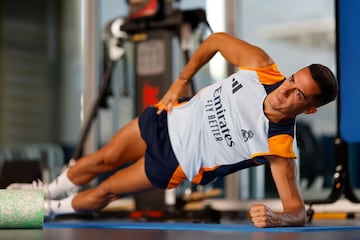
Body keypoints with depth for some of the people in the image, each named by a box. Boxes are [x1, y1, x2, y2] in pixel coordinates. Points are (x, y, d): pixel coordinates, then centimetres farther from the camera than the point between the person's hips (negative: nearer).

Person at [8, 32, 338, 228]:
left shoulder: (279, 146, -33)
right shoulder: (262, 66, -24)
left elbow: (298, 211, -33)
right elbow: (218, 40, -5)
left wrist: (276, 218, -54)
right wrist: (181, 81, -5)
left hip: (180, 162, -3)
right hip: (171, 117, 3)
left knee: (107, 190, 11)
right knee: (102, 160, 17)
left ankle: (52, 209, 44)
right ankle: (48, 191, 49)